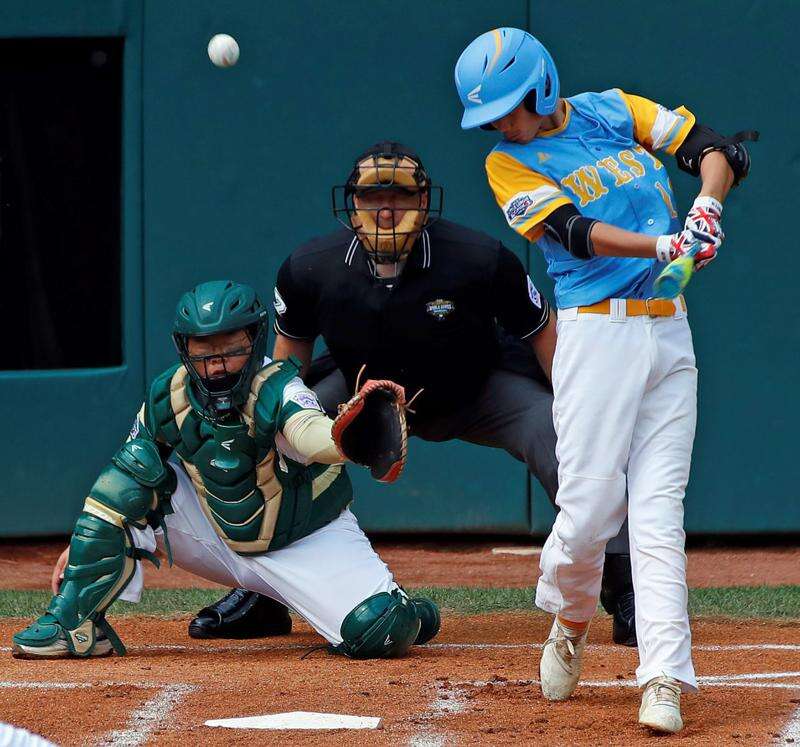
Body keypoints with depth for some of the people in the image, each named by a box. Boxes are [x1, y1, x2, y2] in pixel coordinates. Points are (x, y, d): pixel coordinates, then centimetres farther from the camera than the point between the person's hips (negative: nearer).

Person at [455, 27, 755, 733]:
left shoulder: (616, 111, 10)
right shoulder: (509, 164, 1)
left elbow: (718, 149, 7)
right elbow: (577, 231, -14)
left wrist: (707, 204, -14)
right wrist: (666, 245, -27)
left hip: (669, 332, 2)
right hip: (596, 332, -2)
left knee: (658, 510, -4)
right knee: (591, 508, -9)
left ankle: (664, 680, -9)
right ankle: (570, 620, 21)